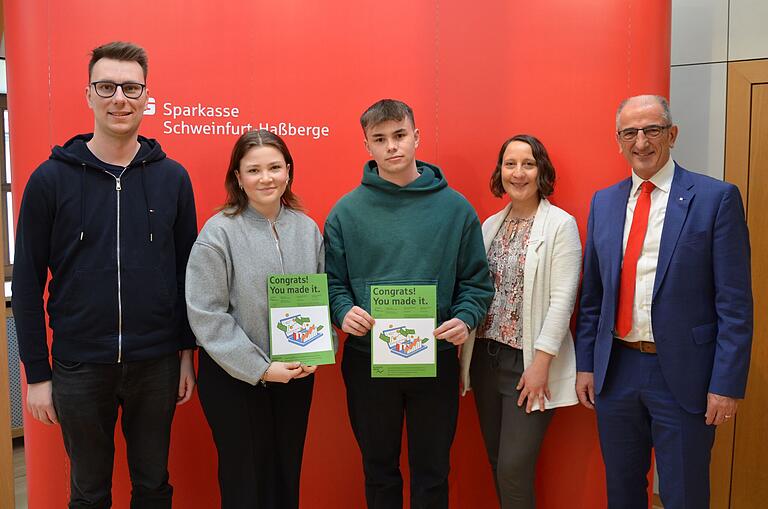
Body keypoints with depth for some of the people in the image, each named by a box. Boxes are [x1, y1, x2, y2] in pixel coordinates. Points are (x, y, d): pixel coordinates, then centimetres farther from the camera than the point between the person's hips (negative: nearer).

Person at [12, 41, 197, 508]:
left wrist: (187, 352, 4)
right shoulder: (51, 179, -4)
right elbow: (28, 283, -2)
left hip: (156, 364, 1)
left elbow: (187, 270, 5)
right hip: (79, 366, -1)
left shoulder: (172, 177, 0)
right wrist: (37, 373, -3)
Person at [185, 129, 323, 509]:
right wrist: (260, 368, -17)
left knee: (288, 475, 17)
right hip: (234, 378, -4)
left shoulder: (307, 228, 2)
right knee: (246, 478, 10)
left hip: (297, 376, 4)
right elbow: (206, 315, -16)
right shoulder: (219, 232, -12)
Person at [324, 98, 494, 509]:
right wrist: (344, 310, -19)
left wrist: (465, 318, -16)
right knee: (379, 470, 17)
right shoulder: (347, 211, -1)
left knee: (432, 472, 14)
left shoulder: (454, 207, -1)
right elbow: (332, 281, 1)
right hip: (367, 359, 0)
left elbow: (476, 281, 2)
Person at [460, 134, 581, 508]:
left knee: (513, 469, -6)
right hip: (486, 356, 6)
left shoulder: (560, 225, -6)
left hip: (529, 361, -6)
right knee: (497, 463, 13)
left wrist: (541, 361, -16)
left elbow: (562, 298, -12)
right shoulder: (490, 226, 11)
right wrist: (463, 353, 6)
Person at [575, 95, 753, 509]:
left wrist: (727, 383, -11)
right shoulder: (604, 202, 7)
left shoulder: (716, 198, -6)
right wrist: (585, 364, 7)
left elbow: (735, 303, -8)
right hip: (616, 370, 4)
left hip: (683, 375, -4)